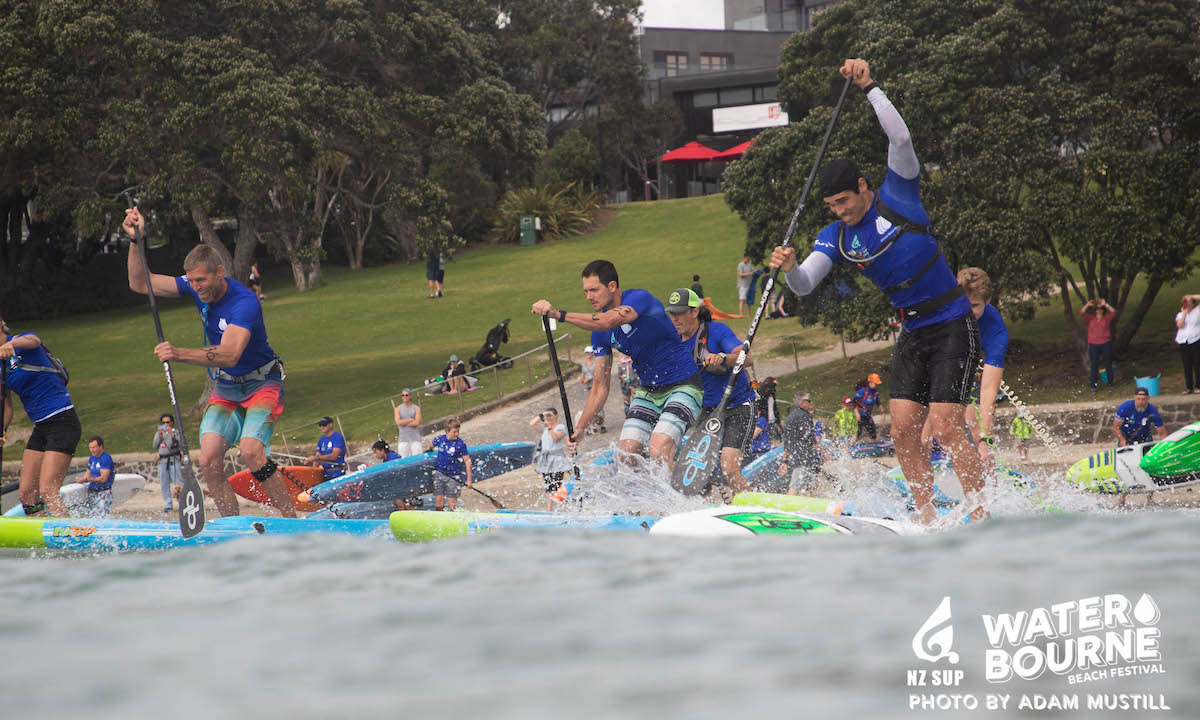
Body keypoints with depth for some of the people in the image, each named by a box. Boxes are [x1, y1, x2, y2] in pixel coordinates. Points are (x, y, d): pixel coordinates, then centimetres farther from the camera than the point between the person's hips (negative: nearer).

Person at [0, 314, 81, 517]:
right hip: (40, 428, 9)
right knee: (26, 493, 3)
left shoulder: (22, 343, -9)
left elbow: (33, 341, -36)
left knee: (47, 491, -18)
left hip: (62, 422, -9)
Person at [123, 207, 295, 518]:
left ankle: (292, 522, -17)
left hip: (262, 386, -7)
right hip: (224, 392, 7)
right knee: (209, 462, -11)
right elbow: (140, 284, -2)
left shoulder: (244, 302, -28)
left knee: (251, 452, -27)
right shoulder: (196, 288, -5)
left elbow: (230, 354, -42)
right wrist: (135, 239, -15)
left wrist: (180, 354, -53)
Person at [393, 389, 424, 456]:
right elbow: (398, 422, -6)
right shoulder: (398, 409, 10)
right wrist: (411, 420, -4)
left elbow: (417, 423, -7)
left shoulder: (416, 408, 7)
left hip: (415, 439, -1)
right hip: (403, 438, 1)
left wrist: (404, 423, -5)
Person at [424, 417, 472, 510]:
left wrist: (469, 479, -11)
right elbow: (429, 445, 20)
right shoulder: (440, 439, -2)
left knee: (452, 502, -4)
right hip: (439, 473, 3)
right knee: (439, 500, 0)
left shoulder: (460, 444, -11)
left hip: (453, 476, -3)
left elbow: (467, 461, -8)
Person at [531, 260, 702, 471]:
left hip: (682, 387, -7)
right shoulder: (600, 333, 3)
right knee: (625, 455, -5)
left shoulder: (639, 298, -18)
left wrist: (558, 314, -42)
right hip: (647, 392, 8)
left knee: (658, 451, -25)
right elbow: (600, 387, 8)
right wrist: (579, 429, 1)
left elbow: (608, 321, -39)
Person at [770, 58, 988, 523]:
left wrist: (870, 88, -23)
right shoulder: (836, 238, 3)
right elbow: (805, 285, -6)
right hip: (911, 334, 6)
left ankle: (981, 516, -9)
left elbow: (900, 138, -24)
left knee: (945, 428, -15)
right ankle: (927, 518, 6)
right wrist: (789, 269, -28)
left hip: (952, 325, -6)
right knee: (903, 429, -3)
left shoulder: (897, 197, -9)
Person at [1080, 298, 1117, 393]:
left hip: (1106, 343, -1)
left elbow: (1113, 312, -8)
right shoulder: (1090, 319, 11)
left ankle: (1110, 385, 14)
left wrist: (1105, 304, -11)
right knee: (1094, 366, 1)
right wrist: (1088, 305, -8)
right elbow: (1082, 314, 0)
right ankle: (1093, 387, 3)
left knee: (1108, 365, 4)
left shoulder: (1107, 318, 8)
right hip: (1093, 345, 1)